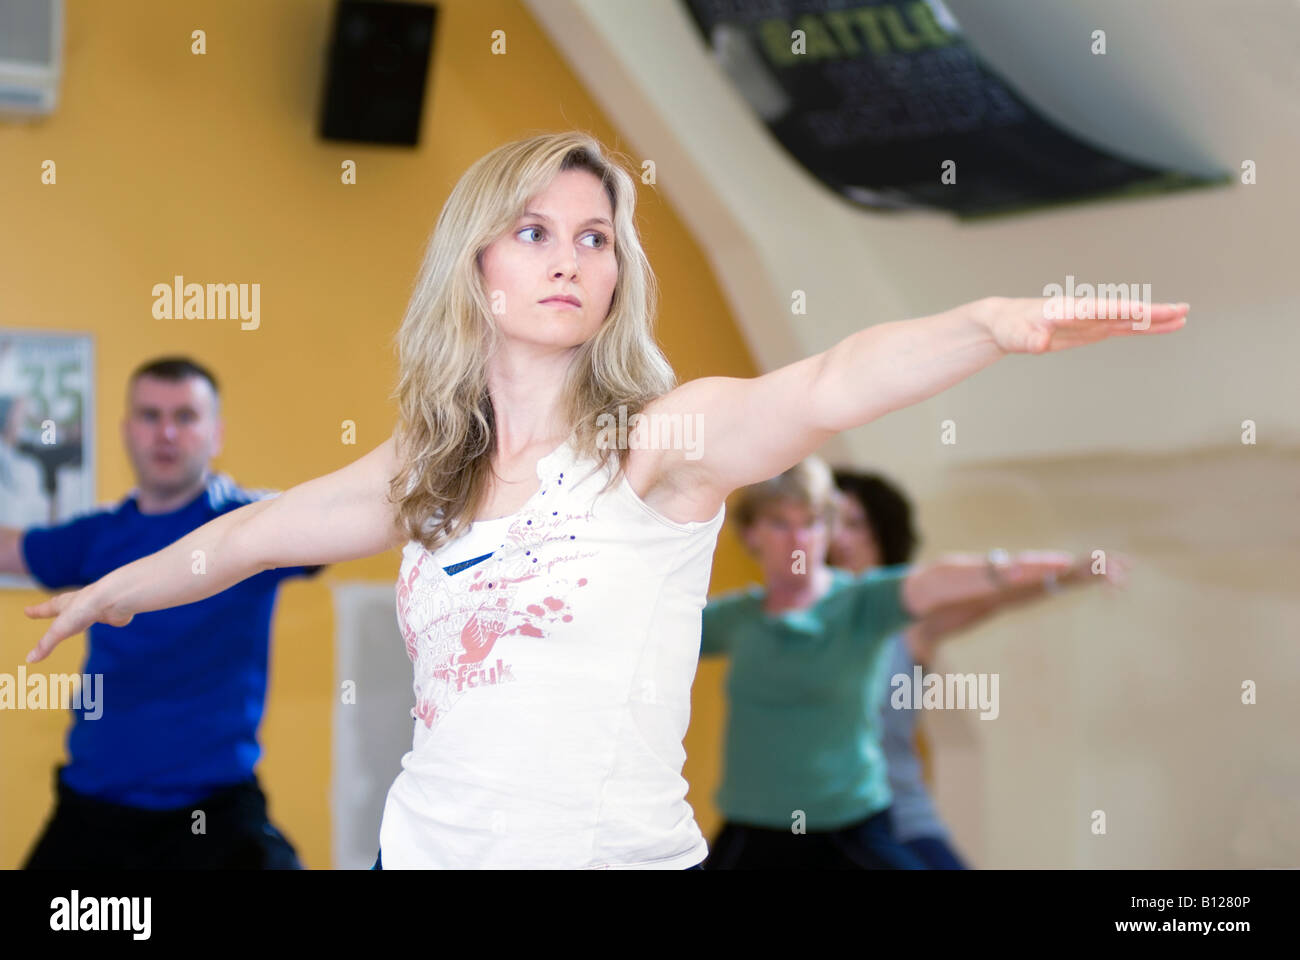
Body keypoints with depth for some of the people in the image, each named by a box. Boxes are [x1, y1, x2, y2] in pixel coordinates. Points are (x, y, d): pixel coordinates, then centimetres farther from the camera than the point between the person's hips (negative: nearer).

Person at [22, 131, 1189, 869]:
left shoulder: (660, 440, -9)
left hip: (620, 847, -4)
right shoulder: (424, 468, 7)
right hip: (429, 844, 5)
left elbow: (830, 388, -28)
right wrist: (112, 592, 39)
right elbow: (260, 529, 24)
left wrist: (993, 322, -47)